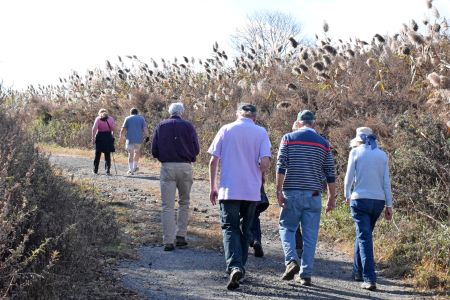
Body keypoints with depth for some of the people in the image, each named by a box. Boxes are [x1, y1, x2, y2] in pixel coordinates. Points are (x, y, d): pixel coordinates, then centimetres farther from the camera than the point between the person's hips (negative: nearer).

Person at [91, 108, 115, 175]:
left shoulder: (98, 118, 3)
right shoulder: (111, 118, 8)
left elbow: (94, 128, -11)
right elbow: (113, 129, -3)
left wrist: (93, 137, -10)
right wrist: (112, 135, 5)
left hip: (99, 137, -1)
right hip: (108, 137, 1)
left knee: (97, 154, 11)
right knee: (107, 155, 5)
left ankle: (95, 170, 17)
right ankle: (108, 170, -3)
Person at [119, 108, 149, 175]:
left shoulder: (128, 118, 3)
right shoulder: (141, 118, 7)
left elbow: (123, 129, -1)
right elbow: (145, 128, -3)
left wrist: (121, 137, 10)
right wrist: (147, 136, 1)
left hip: (130, 139, -1)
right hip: (139, 139, 2)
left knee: (130, 154, 1)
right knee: (137, 152, 22)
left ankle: (131, 170, -2)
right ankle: (135, 167, 25)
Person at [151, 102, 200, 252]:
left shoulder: (161, 126, 7)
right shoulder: (188, 126, 4)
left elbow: (154, 150, 3)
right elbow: (196, 150, 0)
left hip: (167, 167, 0)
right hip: (185, 167, 0)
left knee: (167, 206, 1)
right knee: (184, 202, 16)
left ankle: (168, 241, -5)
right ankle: (181, 236, 12)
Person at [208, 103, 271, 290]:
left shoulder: (226, 130, 1)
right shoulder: (261, 133, 0)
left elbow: (213, 161, -1)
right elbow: (265, 163, -9)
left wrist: (212, 187, 8)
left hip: (229, 190, -1)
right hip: (252, 191, 1)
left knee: (230, 228, -1)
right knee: (245, 229, 16)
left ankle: (234, 266, -21)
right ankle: (240, 266, 22)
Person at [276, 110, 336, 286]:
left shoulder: (288, 138, 2)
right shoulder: (323, 143, 7)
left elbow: (281, 167, -7)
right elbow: (330, 174, 7)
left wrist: (279, 190, -4)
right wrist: (332, 198, 14)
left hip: (292, 192, -1)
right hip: (313, 195, 1)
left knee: (287, 227, 13)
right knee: (310, 235, 5)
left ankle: (291, 261, -9)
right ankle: (306, 275, 5)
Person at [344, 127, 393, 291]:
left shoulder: (356, 152, -4)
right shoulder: (382, 155, 6)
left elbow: (349, 177, -2)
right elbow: (386, 182, 5)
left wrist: (347, 195, 15)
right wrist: (389, 205, 9)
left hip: (360, 199, -4)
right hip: (379, 200, 4)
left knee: (364, 238, -5)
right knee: (364, 234, 21)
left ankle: (369, 279, -15)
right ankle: (358, 271, 33)